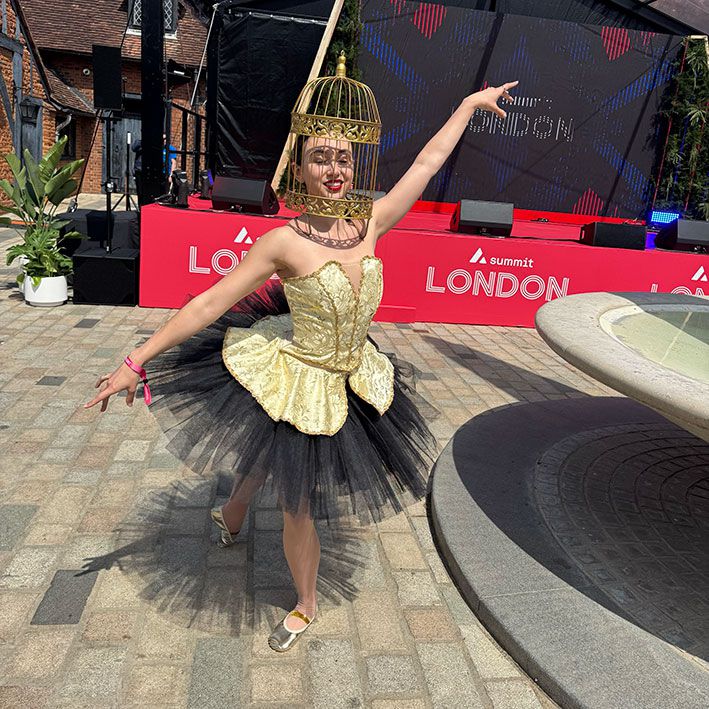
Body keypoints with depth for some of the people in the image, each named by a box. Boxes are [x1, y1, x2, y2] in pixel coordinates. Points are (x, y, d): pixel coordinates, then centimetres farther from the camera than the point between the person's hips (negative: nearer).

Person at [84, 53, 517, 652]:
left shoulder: (371, 223, -8)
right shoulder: (284, 243, -20)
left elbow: (427, 162, 2)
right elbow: (209, 303, -17)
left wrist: (471, 101, 11)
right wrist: (137, 361, -16)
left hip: (350, 382, 5)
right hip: (293, 382, -4)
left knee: (278, 461, 25)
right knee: (297, 502, 11)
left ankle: (231, 513, 60)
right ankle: (307, 607, 41)